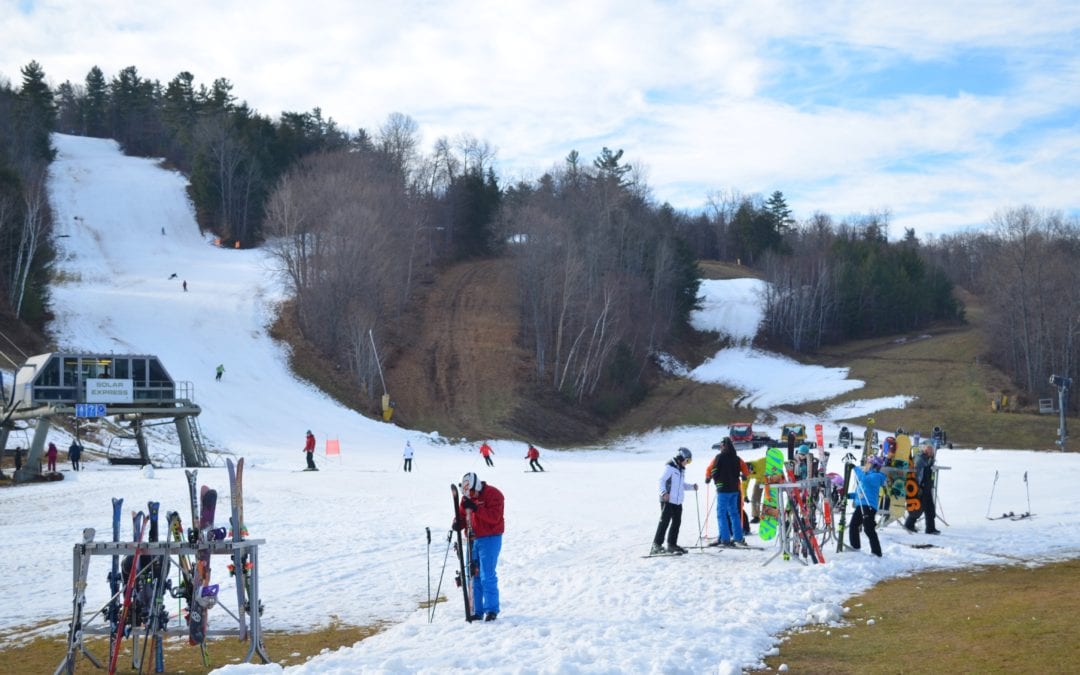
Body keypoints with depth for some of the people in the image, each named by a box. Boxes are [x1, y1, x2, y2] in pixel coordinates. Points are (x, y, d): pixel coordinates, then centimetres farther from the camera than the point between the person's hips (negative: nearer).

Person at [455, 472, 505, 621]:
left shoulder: (493, 495, -12)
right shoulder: (467, 497, 9)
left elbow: (494, 517, -22)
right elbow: (462, 514, 14)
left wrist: (475, 508, -29)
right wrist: (458, 522, -9)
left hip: (490, 539, -7)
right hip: (473, 539, 7)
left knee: (487, 576, -10)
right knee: (473, 576, 7)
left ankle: (491, 609, -1)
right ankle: (477, 611, 14)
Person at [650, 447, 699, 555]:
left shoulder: (681, 469, 20)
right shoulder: (669, 467, -9)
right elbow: (661, 480, -14)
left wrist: (692, 486, 11)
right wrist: (664, 493, -27)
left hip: (678, 501, 9)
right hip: (668, 500, -9)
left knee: (677, 522, 10)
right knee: (664, 522, -10)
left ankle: (672, 544, 18)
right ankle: (656, 545, -8)